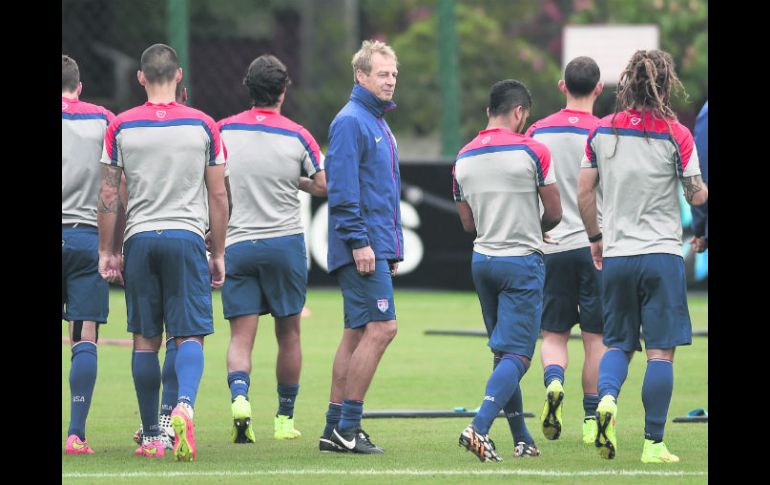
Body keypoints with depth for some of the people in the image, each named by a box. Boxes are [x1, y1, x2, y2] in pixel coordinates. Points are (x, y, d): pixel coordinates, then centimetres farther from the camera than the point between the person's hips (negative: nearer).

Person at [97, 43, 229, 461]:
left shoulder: (121, 127, 3)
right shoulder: (202, 125, 2)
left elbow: (108, 196, 3)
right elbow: (218, 196, 4)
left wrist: (106, 252, 10)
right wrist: (219, 254, 12)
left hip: (139, 239, 1)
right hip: (186, 237, -1)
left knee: (145, 341, 7)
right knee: (189, 335, -3)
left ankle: (151, 436, 10)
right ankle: (184, 405, -30)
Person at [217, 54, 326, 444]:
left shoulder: (222, 131, 0)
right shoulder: (296, 137, -4)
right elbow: (324, 185, 1)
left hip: (236, 245, 1)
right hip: (285, 243, -1)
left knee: (241, 335, 0)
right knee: (288, 334, 11)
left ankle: (239, 395, -26)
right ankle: (285, 418, 16)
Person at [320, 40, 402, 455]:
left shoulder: (378, 124, 20)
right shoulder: (351, 122, -10)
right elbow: (343, 188, -17)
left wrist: (393, 249, 22)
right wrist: (359, 241, -21)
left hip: (376, 248, 10)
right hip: (362, 248, -10)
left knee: (358, 333, 9)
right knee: (380, 327, -13)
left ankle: (337, 429, 11)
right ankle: (346, 427, -11)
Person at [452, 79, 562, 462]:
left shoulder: (463, 158, 4)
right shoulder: (533, 151, -11)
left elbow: (468, 223, 9)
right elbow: (554, 213, -6)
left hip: (482, 259, 6)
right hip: (523, 262, -6)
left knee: (504, 353, 15)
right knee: (516, 355, -6)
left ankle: (521, 439, 18)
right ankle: (479, 428, -24)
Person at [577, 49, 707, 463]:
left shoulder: (602, 131, 2)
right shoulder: (675, 135, -8)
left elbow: (584, 193, 5)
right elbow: (697, 196, -4)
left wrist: (596, 238, 19)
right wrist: (701, 189, 19)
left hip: (616, 256, 3)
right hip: (662, 254, -3)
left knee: (618, 343, 15)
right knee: (660, 351, 1)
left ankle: (607, 397, -15)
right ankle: (653, 443, -1)